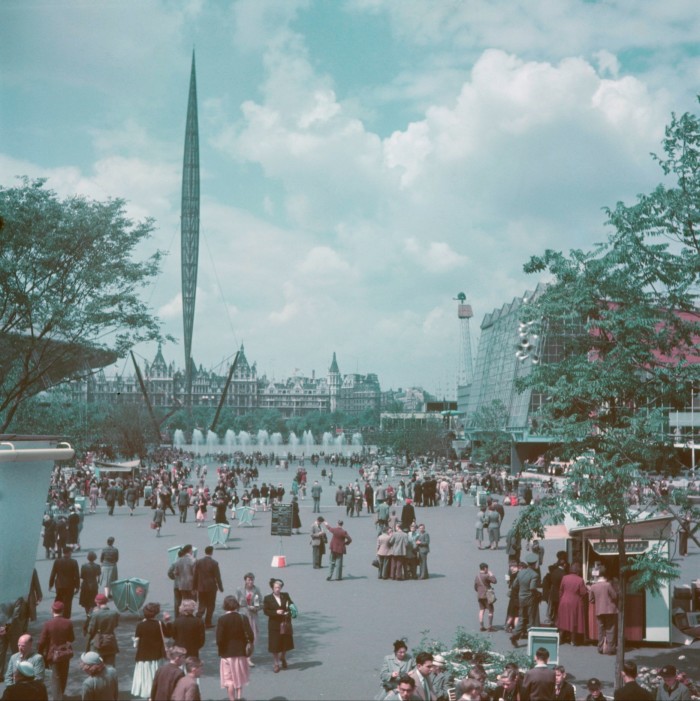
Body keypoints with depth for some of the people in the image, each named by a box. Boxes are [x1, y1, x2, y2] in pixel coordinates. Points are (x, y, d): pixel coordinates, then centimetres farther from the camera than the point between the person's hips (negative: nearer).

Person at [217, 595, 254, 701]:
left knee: (229, 680, 9)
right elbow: (250, 636, -14)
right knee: (240, 677, 21)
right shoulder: (243, 618, -9)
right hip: (241, 652, 2)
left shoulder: (222, 620, -14)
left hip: (227, 653, -2)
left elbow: (219, 638, -18)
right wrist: (249, 644, 4)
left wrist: (220, 649, 0)